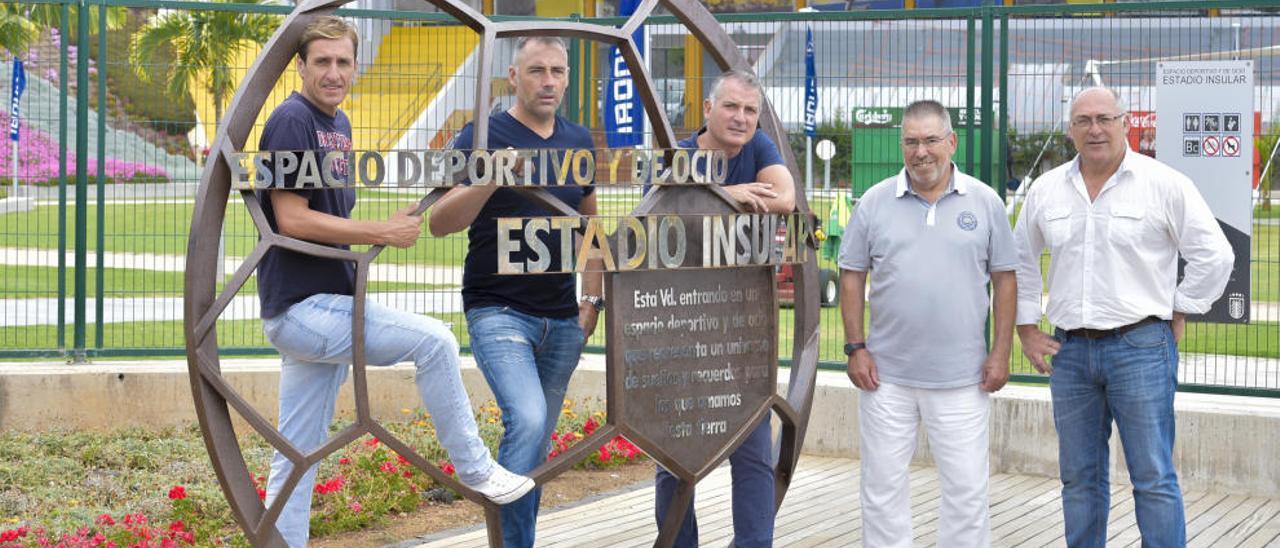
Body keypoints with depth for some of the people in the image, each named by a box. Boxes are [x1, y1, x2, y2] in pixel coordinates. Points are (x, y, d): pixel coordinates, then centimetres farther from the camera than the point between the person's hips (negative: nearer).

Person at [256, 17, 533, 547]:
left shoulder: (338, 124, 15)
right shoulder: (292, 121, -12)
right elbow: (291, 219, -19)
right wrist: (384, 232, -16)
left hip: (318, 308, 9)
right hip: (300, 308, -9)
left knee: (298, 455, 9)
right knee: (433, 340, -14)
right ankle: (475, 469, -1)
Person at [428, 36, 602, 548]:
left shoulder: (580, 142, 11)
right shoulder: (482, 137, -5)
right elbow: (439, 222, -12)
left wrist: (593, 300, 12)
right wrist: (492, 178, -27)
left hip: (562, 320, 5)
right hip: (498, 309, -5)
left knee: (537, 442, 9)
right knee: (526, 421, -23)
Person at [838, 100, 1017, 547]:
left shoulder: (985, 202, 2)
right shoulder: (875, 203, 3)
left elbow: (1004, 278, 5)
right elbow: (852, 275, 6)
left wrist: (1001, 352, -1)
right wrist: (855, 347, -1)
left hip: (962, 377, -1)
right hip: (887, 376, 1)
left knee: (967, 489, 3)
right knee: (882, 485, 8)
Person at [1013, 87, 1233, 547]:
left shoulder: (1164, 184, -5)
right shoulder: (1047, 190, 8)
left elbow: (1214, 256, -2)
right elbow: (1021, 261, 20)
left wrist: (1178, 314, -2)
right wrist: (1026, 329, 15)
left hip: (1141, 348, -4)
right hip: (1070, 351, 4)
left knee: (1154, 479, -4)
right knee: (1079, 478, 11)